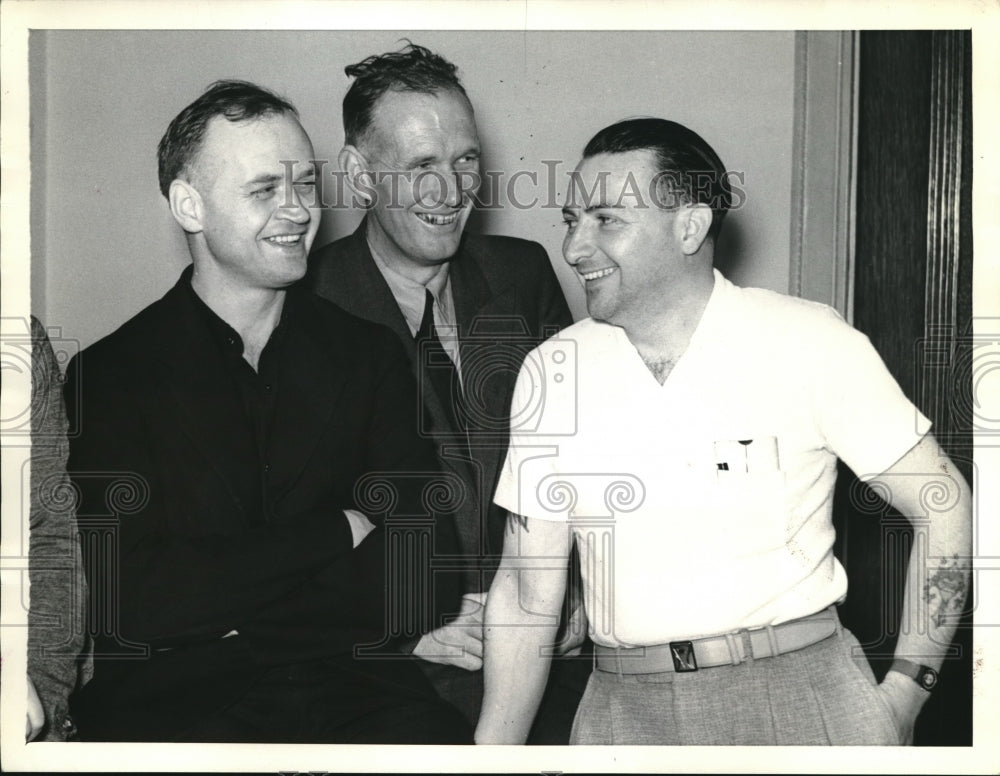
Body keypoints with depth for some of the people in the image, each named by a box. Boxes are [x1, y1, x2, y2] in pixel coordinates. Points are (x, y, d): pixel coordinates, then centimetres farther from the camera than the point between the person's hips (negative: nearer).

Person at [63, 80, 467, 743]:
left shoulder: (371, 356, 9)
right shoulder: (109, 376, 3)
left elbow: (423, 587, 0)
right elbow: (131, 604, -9)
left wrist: (215, 586, -8)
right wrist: (336, 534, -5)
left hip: (354, 687, 2)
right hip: (173, 698, -2)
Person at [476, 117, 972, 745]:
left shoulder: (810, 344, -6)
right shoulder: (551, 372, 2)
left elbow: (945, 507, -1)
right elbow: (528, 592, 7)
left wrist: (903, 694, -5)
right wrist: (492, 753, 2)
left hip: (799, 690, -2)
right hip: (625, 708, 3)